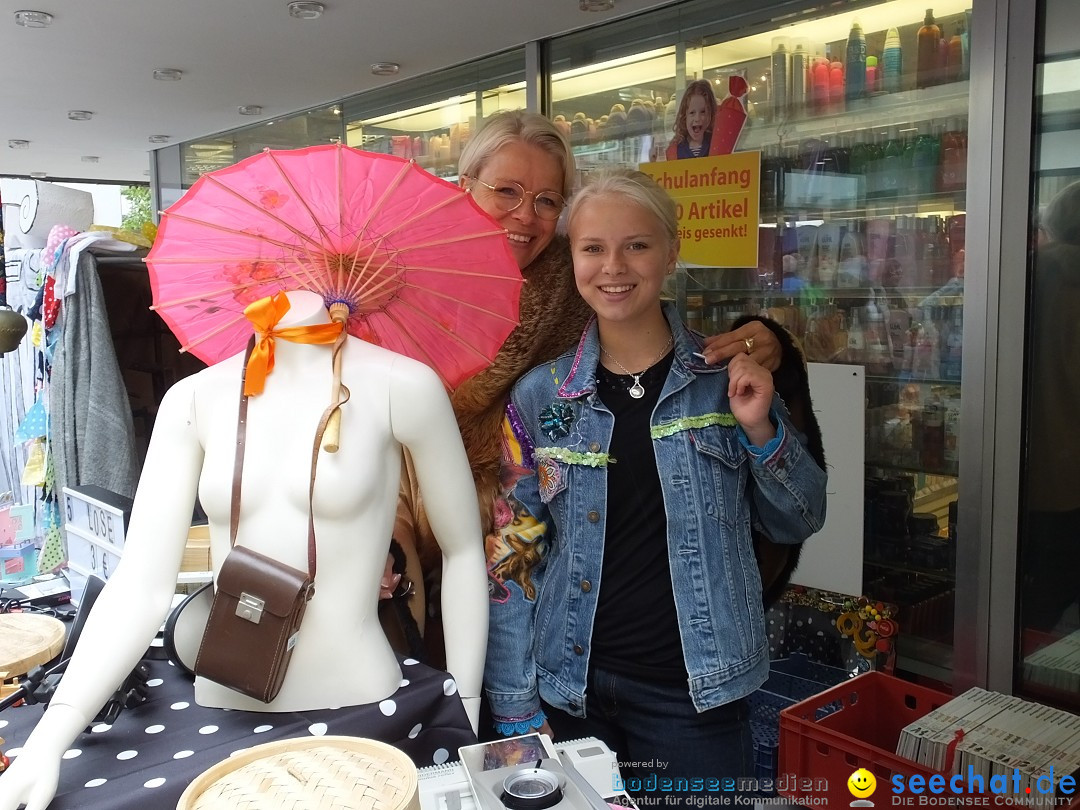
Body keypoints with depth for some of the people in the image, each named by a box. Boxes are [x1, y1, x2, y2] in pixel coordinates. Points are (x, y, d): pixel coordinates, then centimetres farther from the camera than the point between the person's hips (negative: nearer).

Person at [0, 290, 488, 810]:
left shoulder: (399, 386, -9)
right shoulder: (195, 401, 0)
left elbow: (463, 550, -1)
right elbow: (142, 586, -5)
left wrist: (465, 712, 0)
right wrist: (50, 739, -16)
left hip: (362, 712, -2)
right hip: (220, 710, 3)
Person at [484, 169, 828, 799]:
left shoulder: (727, 379, -3)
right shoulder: (540, 397, -3)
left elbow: (797, 523, 4)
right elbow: (513, 559, 0)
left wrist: (760, 430, -13)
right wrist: (516, 710, -3)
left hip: (695, 693, 0)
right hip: (569, 691, 1)